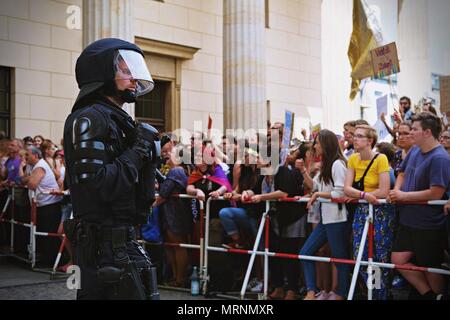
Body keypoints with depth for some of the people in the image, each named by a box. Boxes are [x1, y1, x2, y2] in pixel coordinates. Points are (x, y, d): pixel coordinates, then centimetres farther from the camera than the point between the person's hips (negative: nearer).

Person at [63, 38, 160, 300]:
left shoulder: (118, 120, 17)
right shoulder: (89, 118, -12)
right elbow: (96, 185, -23)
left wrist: (148, 155, 4)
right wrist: (137, 151, -14)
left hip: (123, 240, 9)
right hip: (104, 247, -9)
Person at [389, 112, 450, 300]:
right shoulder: (414, 151, 6)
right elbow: (402, 174, 21)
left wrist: (403, 195, -17)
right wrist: (396, 191, 0)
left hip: (429, 225, -8)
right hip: (408, 221, 8)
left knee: (431, 267, 7)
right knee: (398, 260, 10)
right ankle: (428, 294, 25)